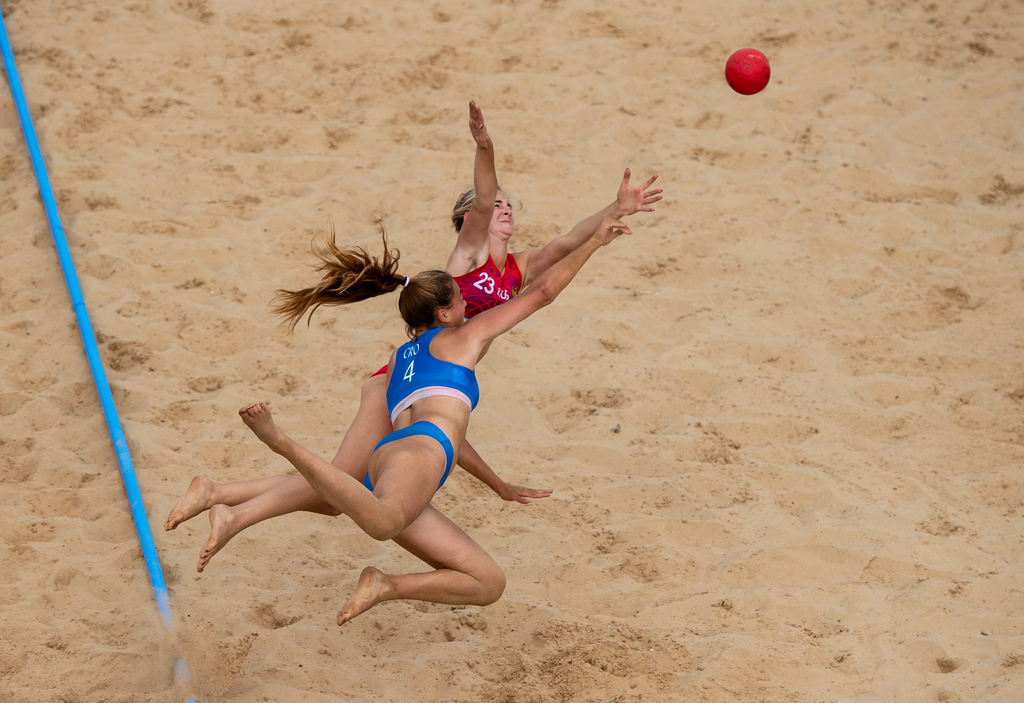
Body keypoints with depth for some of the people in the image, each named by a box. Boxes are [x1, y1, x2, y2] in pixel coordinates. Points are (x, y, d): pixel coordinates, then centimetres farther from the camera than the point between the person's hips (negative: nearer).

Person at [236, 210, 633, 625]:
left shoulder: (400, 357, 41)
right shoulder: (460, 339, 22)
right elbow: (542, 293, 23)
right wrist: (594, 242, 32)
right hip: (414, 453, -8)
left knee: (490, 584, 5)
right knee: (382, 523, -43)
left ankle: (385, 586, -11)